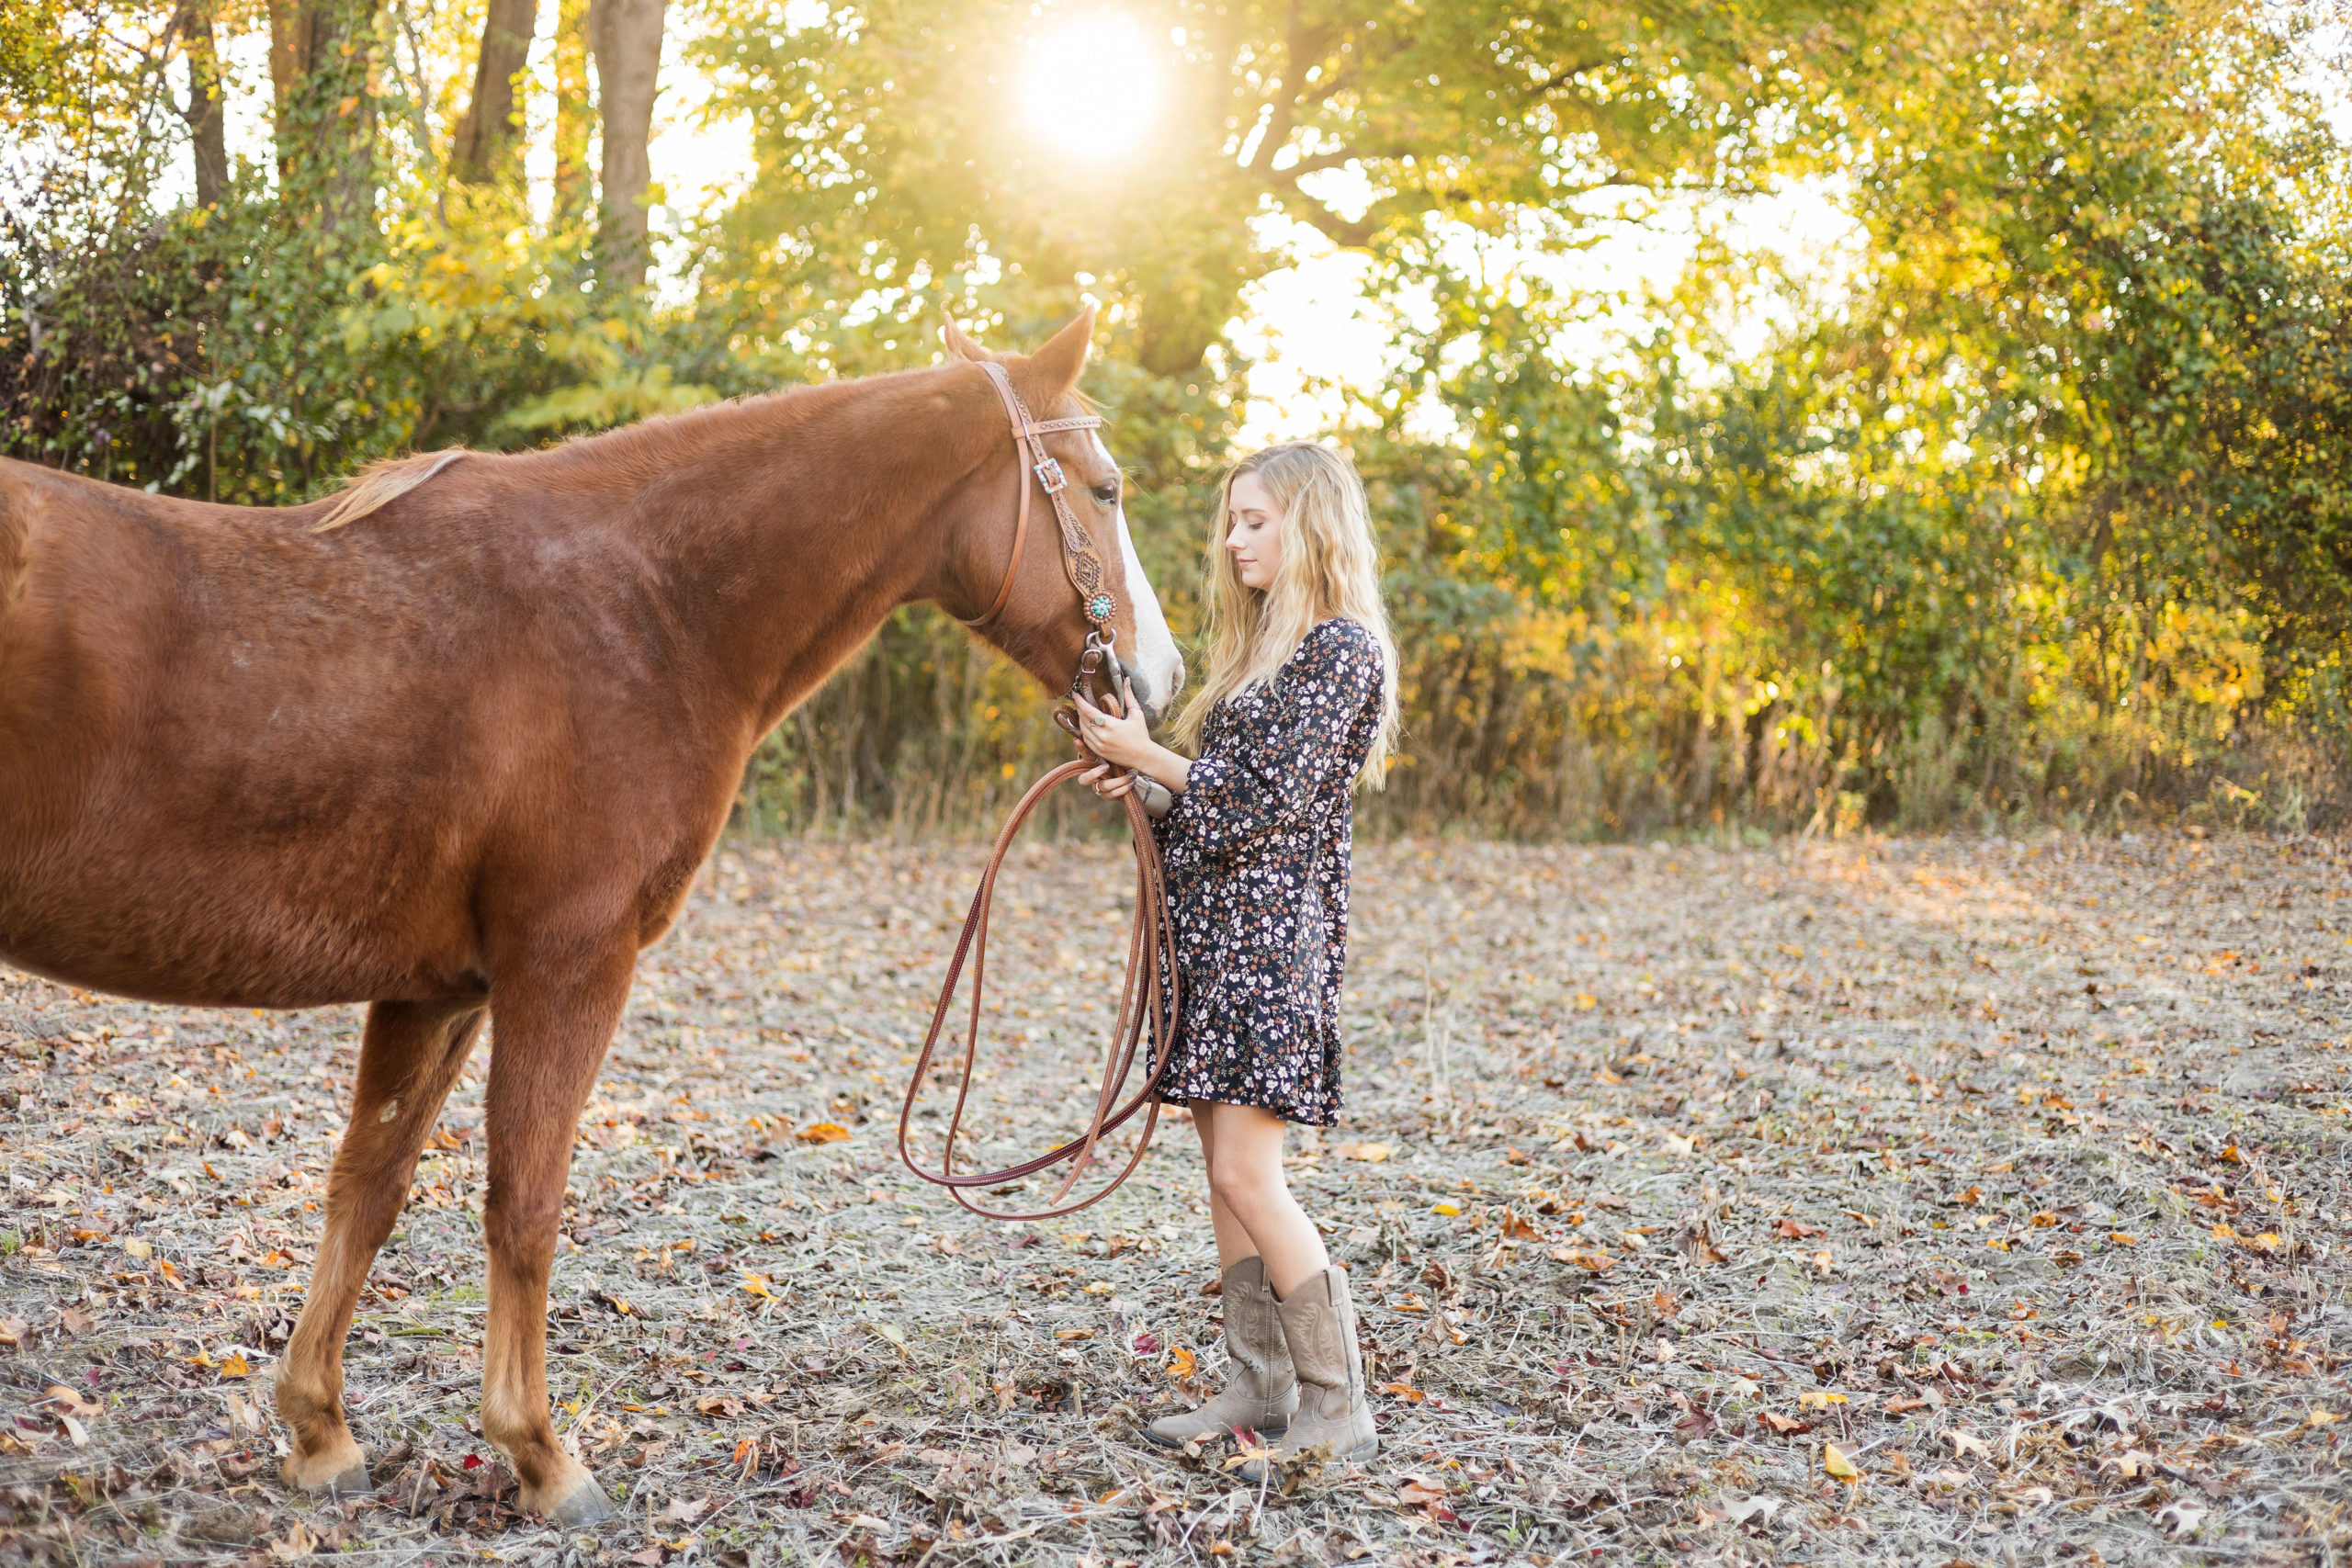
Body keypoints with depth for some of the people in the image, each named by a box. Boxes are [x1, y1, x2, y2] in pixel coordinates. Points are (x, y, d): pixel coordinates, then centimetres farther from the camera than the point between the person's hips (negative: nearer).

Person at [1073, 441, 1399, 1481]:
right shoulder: (1263, 645, 18)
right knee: (1224, 1171, 10)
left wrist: (1146, 756, -10)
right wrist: (1140, 788, 3)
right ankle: (1258, 1389, 17)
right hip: (1211, 928, 9)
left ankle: (1338, 1408, -4)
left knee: (1248, 1175, -12)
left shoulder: (1343, 648, -10)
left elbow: (1269, 802, -16)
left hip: (1272, 935, -9)